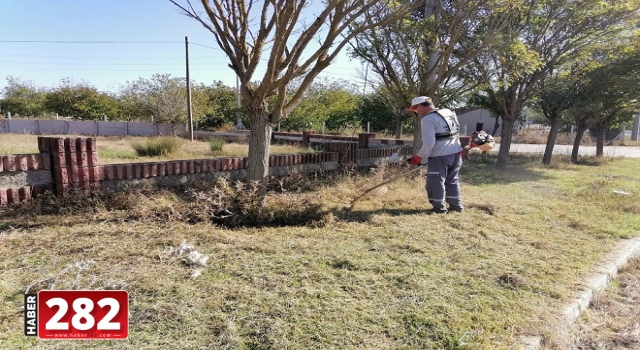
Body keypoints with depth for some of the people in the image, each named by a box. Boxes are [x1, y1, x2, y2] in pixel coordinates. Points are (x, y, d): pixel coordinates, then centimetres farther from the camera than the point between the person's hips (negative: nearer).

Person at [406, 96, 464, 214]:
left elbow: (429, 143, -21)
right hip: (456, 153, 8)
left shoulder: (427, 119, -15)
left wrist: (419, 158, -9)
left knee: (436, 182, 5)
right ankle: (456, 205, 24)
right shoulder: (449, 112, 11)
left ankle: (440, 208, 10)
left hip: (439, 156, -8)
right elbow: (454, 134, 17)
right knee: (452, 180, 19)